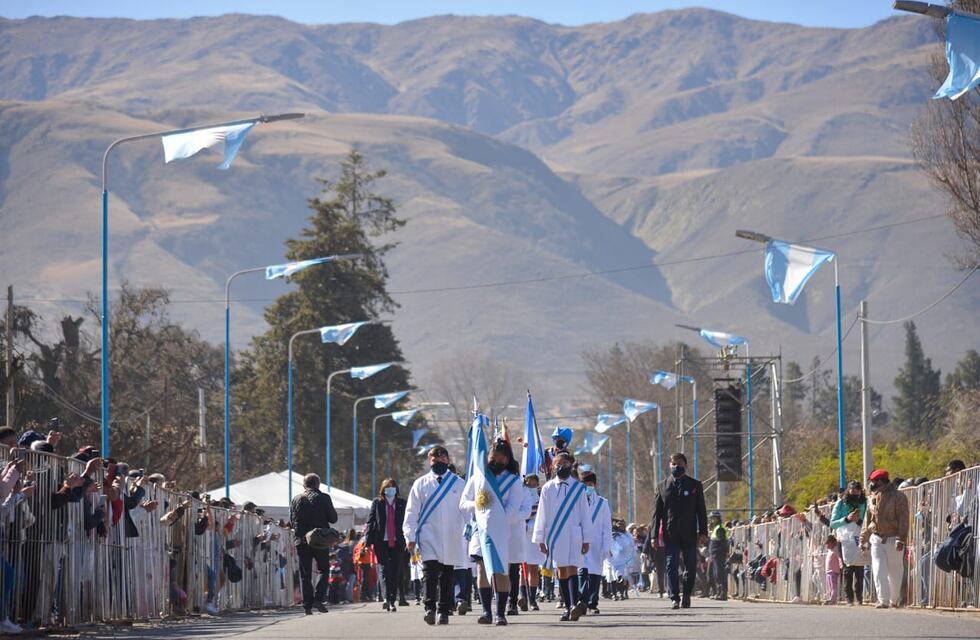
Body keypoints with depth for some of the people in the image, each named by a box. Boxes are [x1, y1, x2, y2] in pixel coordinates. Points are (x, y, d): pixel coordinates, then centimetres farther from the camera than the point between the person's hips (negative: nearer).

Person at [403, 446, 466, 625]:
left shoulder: (459, 484, 10)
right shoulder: (421, 484, 9)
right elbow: (411, 512, 7)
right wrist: (410, 537, -1)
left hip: (452, 539, 1)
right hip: (428, 537, -1)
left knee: (447, 577, 5)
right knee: (430, 572, -17)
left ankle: (444, 612, 11)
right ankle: (430, 608, -20)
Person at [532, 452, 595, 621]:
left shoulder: (579, 488, 6)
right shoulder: (548, 488, 8)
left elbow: (585, 514, 7)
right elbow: (542, 514, 10)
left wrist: (587, 540, 4)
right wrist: (540, 539, 7)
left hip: (573, 536, -2)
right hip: (554, 536, 2)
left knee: (572, 569, -15)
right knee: (561, 572, 3)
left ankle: (574, 604, -26)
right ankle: (567, 608, 8)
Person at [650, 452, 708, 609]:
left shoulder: (695, 485, 8)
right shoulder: (663, 487, 9)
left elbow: (701, 511, 7)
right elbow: (657, 512, 7)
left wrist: (703, 532, -2)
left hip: (689, 534, 1)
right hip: (670, 535, 0)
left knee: (691, 567, 5)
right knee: (671, 566, -7)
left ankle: (686, 595, 22)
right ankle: (675, 598, -8)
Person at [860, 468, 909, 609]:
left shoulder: (898, 497, -5)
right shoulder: (873, 499, 11)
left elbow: (903, 519, -9)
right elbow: (867, 521, 18)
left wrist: (901, 539, -18)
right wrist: (863, 540, 15)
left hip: (893, 539, -4)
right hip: (876, 539, 4)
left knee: (895, 572, 5)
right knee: (878, 571, -9)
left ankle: (894, 600, 22)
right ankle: (883, 600, -12)